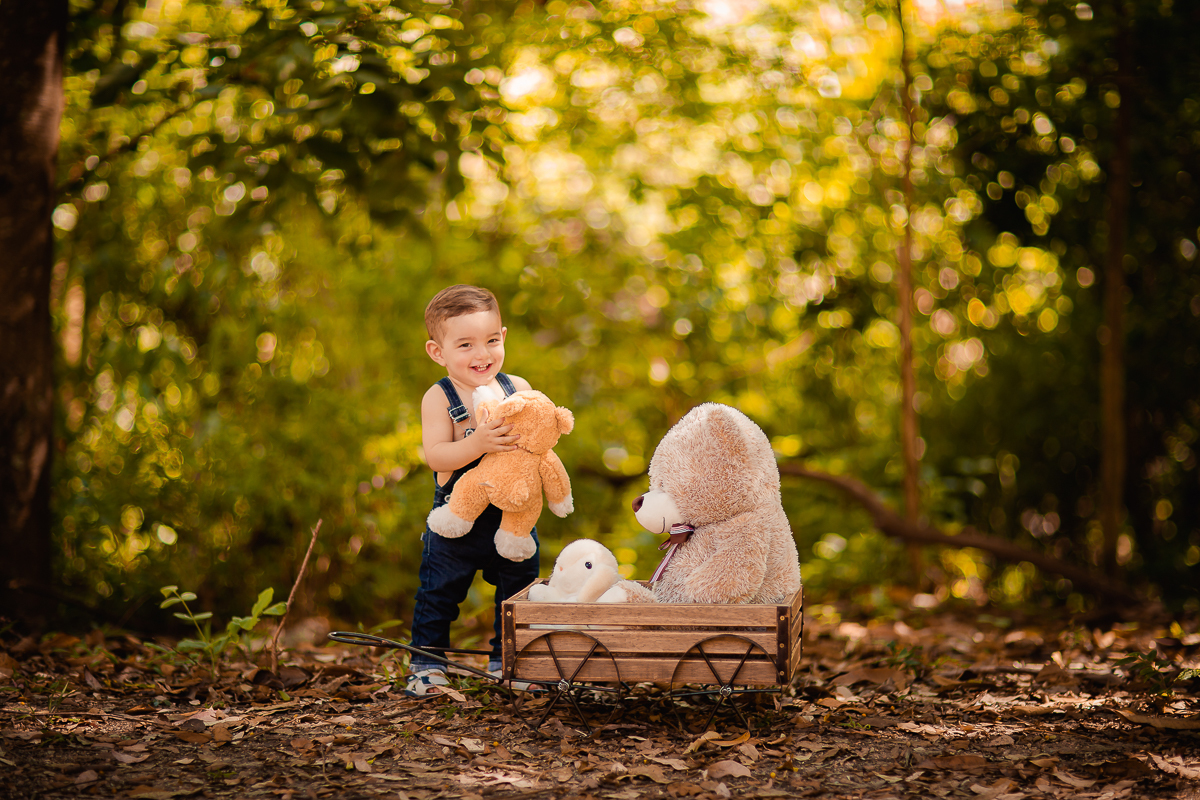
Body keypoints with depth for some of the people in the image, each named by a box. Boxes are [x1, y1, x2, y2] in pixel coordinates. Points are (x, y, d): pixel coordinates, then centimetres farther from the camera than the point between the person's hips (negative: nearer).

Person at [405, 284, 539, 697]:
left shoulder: (518, 389, -1)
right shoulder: (439, 398, -11)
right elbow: (435, 456, -21)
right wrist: (478, 442, -36)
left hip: (514, 516, 3)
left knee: (518, 588, 13)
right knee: (439, 592, 5)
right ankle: (427, 663, 20)